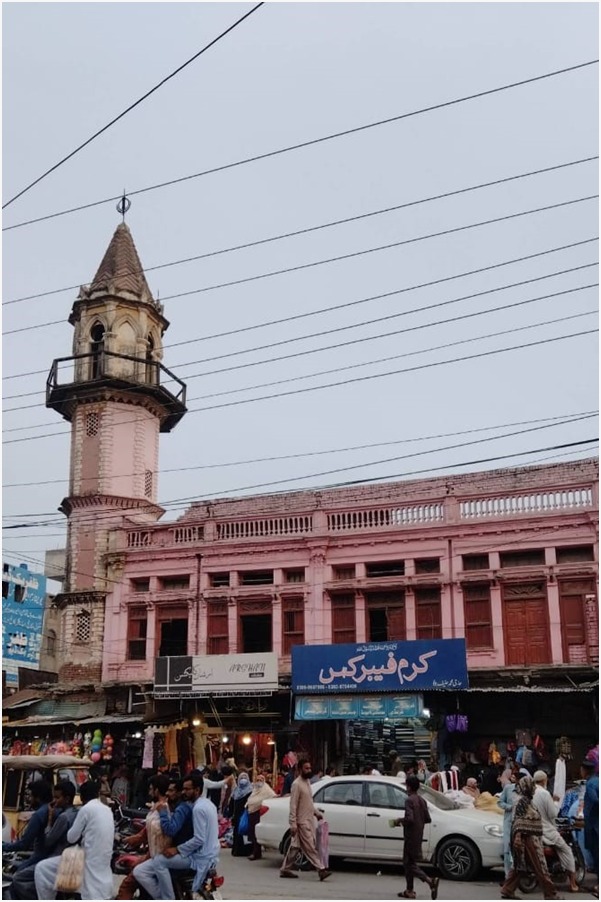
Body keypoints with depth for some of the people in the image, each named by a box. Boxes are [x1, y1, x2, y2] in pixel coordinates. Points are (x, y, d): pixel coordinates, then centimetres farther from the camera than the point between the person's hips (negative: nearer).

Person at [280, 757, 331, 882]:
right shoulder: (297, 784, -15)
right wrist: (293, 824, -21)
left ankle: (285, 869, 19)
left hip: (309, 820, 9)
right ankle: (321, 870, -9)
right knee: (310, 848, -7)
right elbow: (293, 806, -18)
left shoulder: (307, 782, 13)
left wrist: (317, 813, 17)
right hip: (302, 821, -9)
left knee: (295, 846, 12)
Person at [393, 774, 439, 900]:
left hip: (411, 836, -9)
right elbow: (428, 819, 10)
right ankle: (409, 890, 21)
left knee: (410, 864, -4)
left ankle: (430, 881, -19)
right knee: (408, 863, 17)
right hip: (418, 836, 9)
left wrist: (400, 820, -9)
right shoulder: (421, 800, 9)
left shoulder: (409, 800, -16)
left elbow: (410, 819, -26)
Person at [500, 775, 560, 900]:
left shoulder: (527, 800, 17)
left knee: (520, 866, 10)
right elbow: (518, 821, -20)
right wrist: (518, 836, -28)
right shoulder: (523, 800, -13)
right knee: (540, 867, -3)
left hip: (531, 839, 10)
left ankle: (507, 891, 12)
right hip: (528, 838, -10)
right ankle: (550, 894, 3)